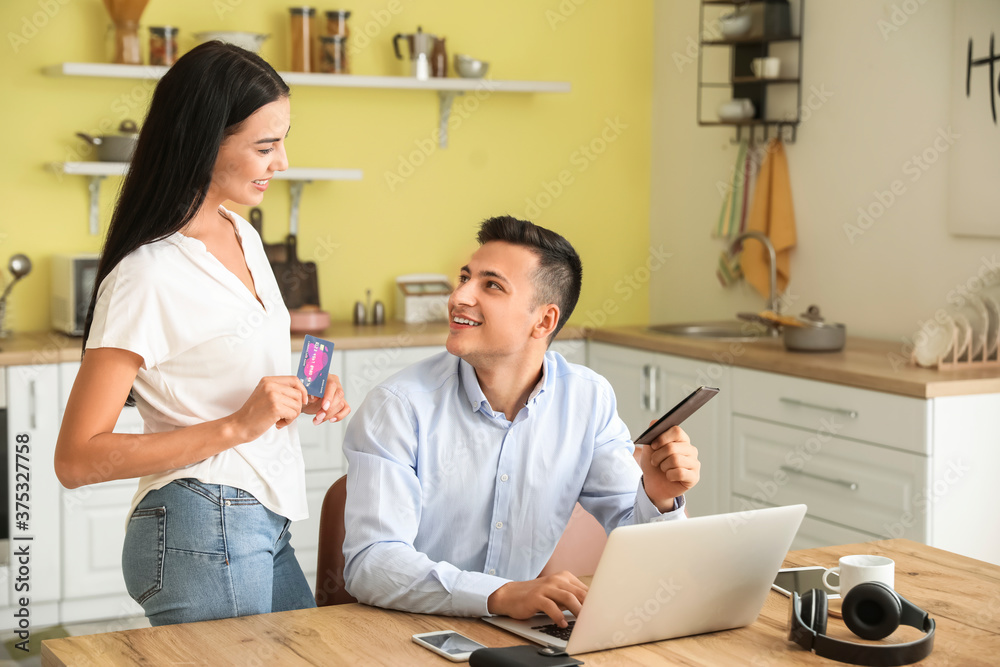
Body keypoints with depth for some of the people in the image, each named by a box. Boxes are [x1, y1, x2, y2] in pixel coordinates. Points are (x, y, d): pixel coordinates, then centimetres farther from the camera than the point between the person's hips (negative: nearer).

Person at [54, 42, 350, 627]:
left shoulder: (244, 237, 8)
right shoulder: (146, 277, -18)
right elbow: (77, 459, -18)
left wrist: (303, 396, 3)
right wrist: (237, 426, -22)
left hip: (265, 530, 9)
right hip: (203, 537, -8)